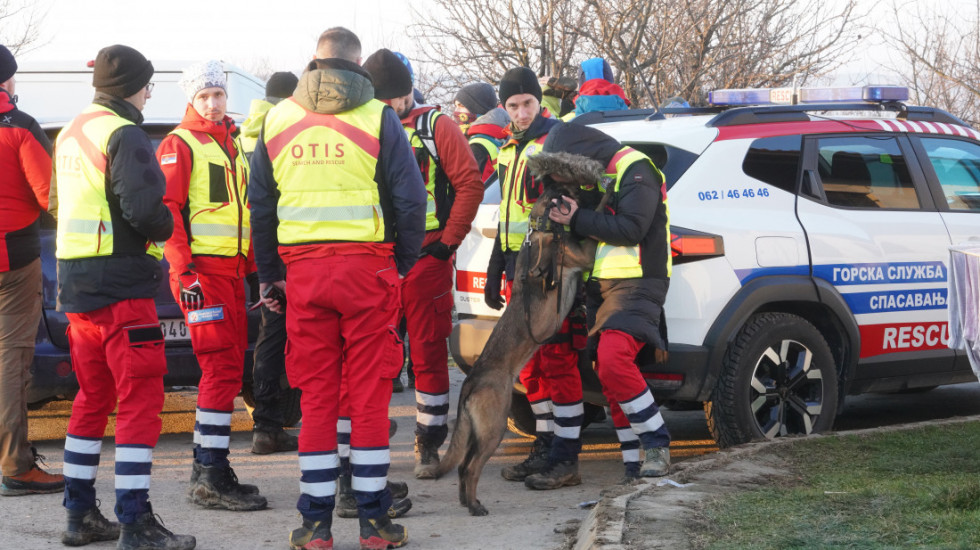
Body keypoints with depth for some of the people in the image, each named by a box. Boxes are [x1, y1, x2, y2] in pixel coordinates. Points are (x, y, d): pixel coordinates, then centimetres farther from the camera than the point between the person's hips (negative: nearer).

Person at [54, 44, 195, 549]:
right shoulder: (123, 135, -13)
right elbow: (144, 206, -23)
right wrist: (163, 229, -4)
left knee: (93, 398, 17)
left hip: (76, 285, 9)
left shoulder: (70, 134, 16)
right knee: (140, 399, -6)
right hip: (121, 286, -9)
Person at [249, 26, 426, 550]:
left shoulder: (277, 119, 10)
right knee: (369, 393, 3)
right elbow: (409, 198, -3)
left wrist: (268, 274, 19)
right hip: (367, 266, -2)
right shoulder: (378, 118, -1)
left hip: (302, 270, 3)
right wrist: (403, 264, 8)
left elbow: (260, 203, 13)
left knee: (315, 395, 7)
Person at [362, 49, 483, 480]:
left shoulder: (436, 127, 0)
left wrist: (447, 242, -6)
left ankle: (429, 442, 10)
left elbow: (470, 184, -3)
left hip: (426, 256, -3)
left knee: (428, 352, 1)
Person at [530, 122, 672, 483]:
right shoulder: (596, 176, 18)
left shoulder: (635, 170, -10)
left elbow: (631, 228, -20)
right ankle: (635, 460, 9)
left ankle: (656, 442, -16)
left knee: (613, 360, -26)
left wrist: (578, 220, -16)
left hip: (635, 285, -9)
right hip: (602, 287, 9)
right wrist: (565, 220, 5)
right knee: (608, 372, 5)